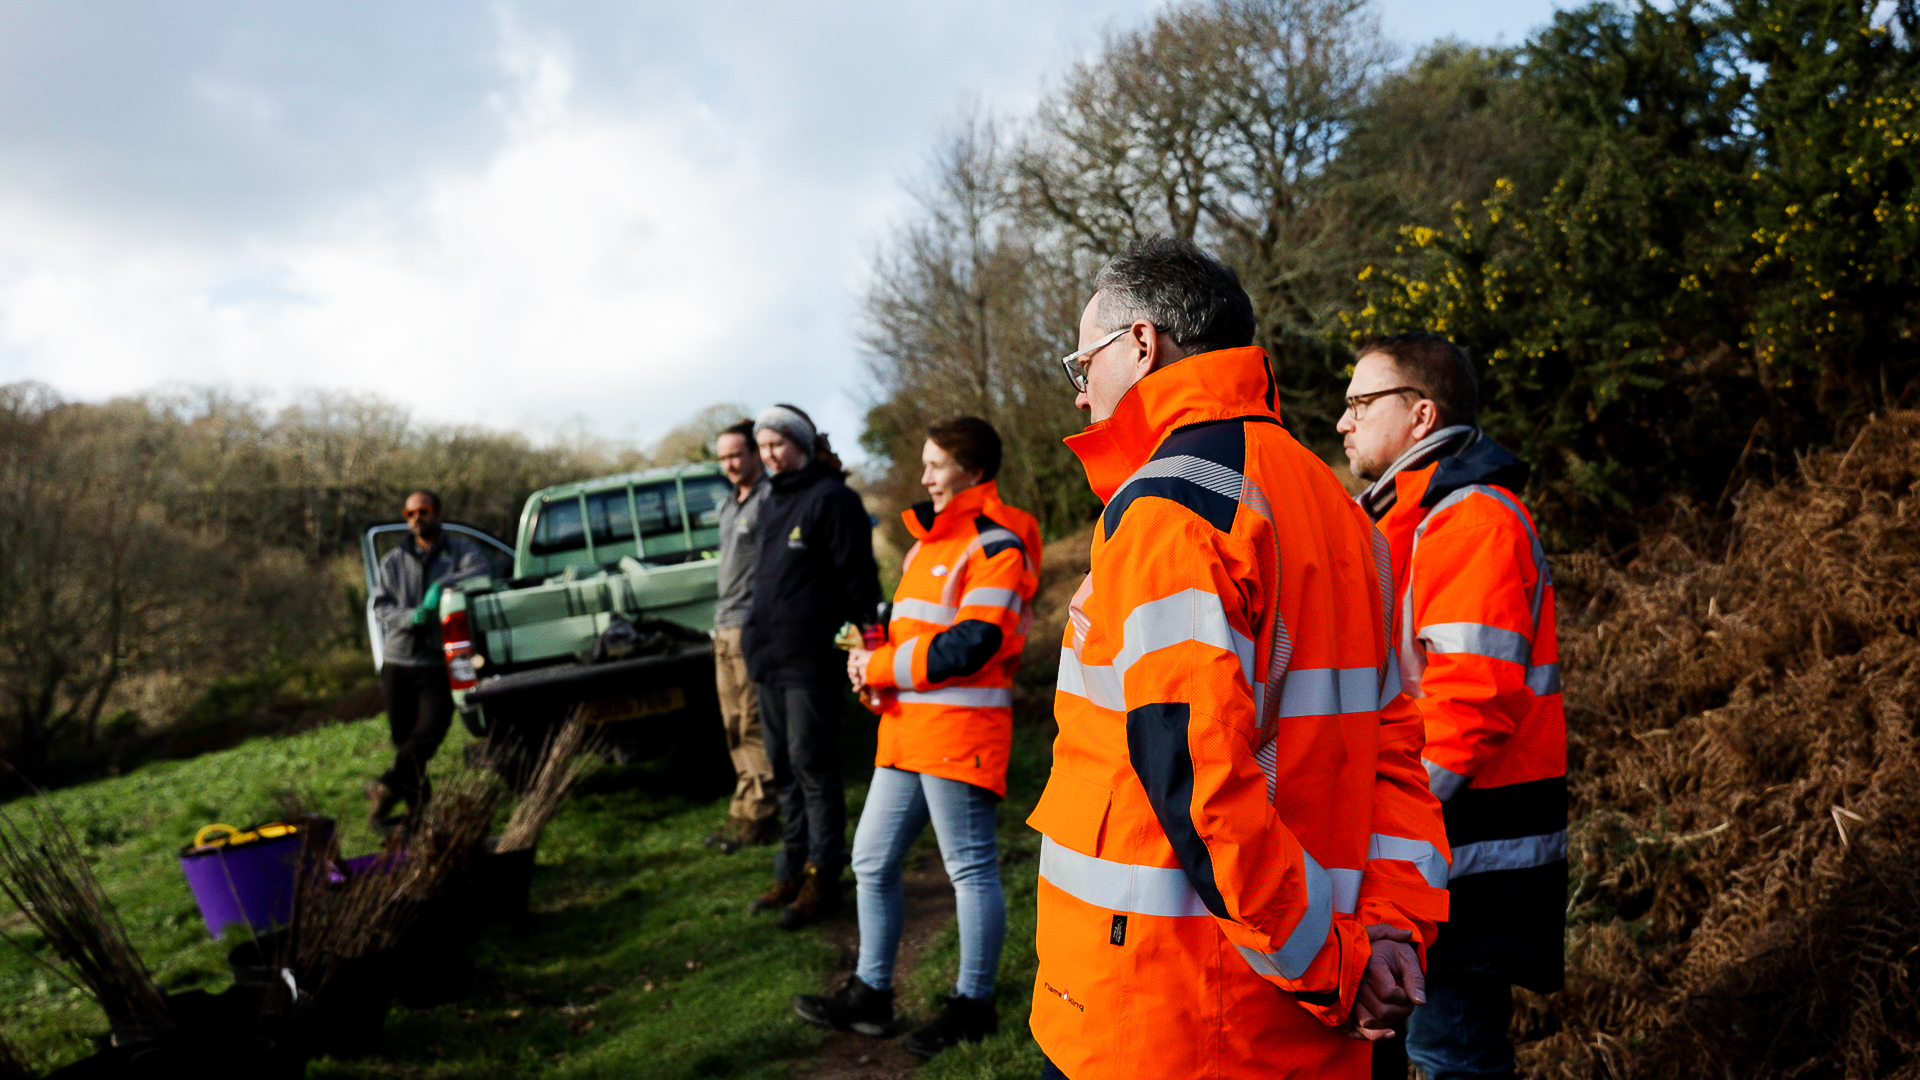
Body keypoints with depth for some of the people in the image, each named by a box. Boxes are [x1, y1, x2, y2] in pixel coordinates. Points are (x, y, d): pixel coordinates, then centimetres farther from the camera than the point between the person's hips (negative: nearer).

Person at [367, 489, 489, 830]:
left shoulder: (460, 550, 7)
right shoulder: (393, 561, 14)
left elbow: (479, 572, -14)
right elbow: (380, 606, 3)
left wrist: (443, 584, -28)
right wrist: (411, 616, -17)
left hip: (439, 663, -3)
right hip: (398, 660, 3)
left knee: (429, 730, -16)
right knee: (402, 735, 6)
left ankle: (388, 787, -9)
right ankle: (416, 800, 19)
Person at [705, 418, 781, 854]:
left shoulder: (770, 499, -10)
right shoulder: (729, 505, 20)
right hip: (725, 628, 10)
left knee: (753, 724, -8)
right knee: (734, 725, 11)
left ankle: (754, 815, -3)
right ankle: (748, 813, 17)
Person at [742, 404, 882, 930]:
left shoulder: (831, 497, -9)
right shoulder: (773, 501, 17)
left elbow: (857, 576, -12)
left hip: (811, 658, -9)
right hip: (769, 657, 9)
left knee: (813, 766, -4)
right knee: (783, 767, 14)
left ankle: (822, 878, 5)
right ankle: (792, 871, 24)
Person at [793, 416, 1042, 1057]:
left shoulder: (995, 546, -10)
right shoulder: (928, 543, 20)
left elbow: (971, 645, -20)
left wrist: (879, 667, -13)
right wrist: (873, 660, 4)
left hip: (961, 728, -9)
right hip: (906, 727, 9)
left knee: (971, 867, 2)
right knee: (873, 862, 12)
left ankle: (974, 1005, 15)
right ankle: (870, 994, 23)